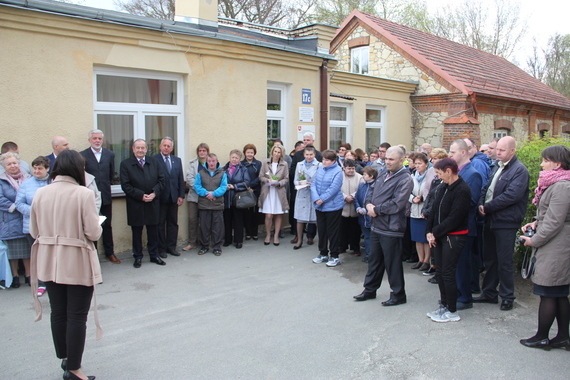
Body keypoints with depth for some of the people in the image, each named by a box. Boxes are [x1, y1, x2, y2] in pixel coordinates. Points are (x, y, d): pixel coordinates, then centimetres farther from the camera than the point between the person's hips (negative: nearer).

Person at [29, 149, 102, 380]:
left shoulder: (40, 193, -2)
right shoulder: (83, 194, -16)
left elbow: (34, 232, 3)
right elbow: (93, 233, -16)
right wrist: (98, 227, 5)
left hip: (49, 263, 5)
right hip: (78, 264, -5)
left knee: (58, 313, 18)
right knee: (76, 316, 6)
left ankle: (65, 358, 34)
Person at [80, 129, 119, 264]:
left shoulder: (110, 154, 6)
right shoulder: (82, 155, -4)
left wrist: (106, 186, 8)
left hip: (106, 196, 3)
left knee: (107, 226, 10)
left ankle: (110, 252, 21)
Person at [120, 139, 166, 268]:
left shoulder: (154, 163, 8)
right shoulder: (125, 164, -2)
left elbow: (161, 180, 5)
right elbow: (125, 185, -9)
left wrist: (154, 193, -12)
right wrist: (141, 195, -17)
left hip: (153, 203, 3)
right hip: (135, 205, -2)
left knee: (153, 231, 10)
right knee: (136, 232, 8)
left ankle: (154, 255, 22)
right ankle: (138, 257, 20)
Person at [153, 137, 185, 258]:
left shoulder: (177, 160, 10)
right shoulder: (153, 160, -5)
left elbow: (181, 179, 9)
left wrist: (181, 196, 3)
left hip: (174, 197, 5)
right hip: (160, 197, -4)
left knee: (173, 223, 10)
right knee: (160, 224, 5)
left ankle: (171, 247, 20)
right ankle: (161, 248, 14)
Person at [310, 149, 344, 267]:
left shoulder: (338, 171, -12)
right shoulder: (320, 169, 6)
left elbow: (333, 188, -19)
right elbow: (313, 184, 2)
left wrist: (322, 199, -18)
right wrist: (316, 199, -12)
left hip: (333, 206, -6)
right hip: (319, 206, 6)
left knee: (332, 232, 3)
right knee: (321, 230, 14)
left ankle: (334, 256, 14)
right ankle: (323, 254, 27)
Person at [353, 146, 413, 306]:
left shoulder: (405, 180, -15)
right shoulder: (383, 174, 10)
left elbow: (396, 205, -23)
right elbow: (372, 193, 16)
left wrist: (376, 210, -14)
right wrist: (369, 204, -5)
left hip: (391, 228, -8)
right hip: (376, 225, 8)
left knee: (392, 263, 4)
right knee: (374, 260, 19)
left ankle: (398, 295, 21)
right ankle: (369, 290, 32)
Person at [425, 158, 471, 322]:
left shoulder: (462, 190, -16)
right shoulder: (444, 188, 11)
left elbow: (454, 218, -19)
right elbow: (435, 210, 12)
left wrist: (435, 233, -14)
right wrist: (429, 231, 1)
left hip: (453, 237, -8)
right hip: (439, 236, 8)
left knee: (448, 274, -2)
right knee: (440, 272, 13)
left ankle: (452, 312, 10)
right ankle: (444, 305, 26)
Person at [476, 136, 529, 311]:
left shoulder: (520, 170, -12)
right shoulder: (497, 167, 13)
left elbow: (511, 195, -22)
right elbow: (487, 188, 15)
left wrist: (488, 207, -16)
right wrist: (481, 204, -4)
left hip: (506, 222, -8)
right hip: (490, 220, 8)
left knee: (504, 262, 2)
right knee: (489, 259, 15)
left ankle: (507, 297, 17)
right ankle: (489, 293, 27)